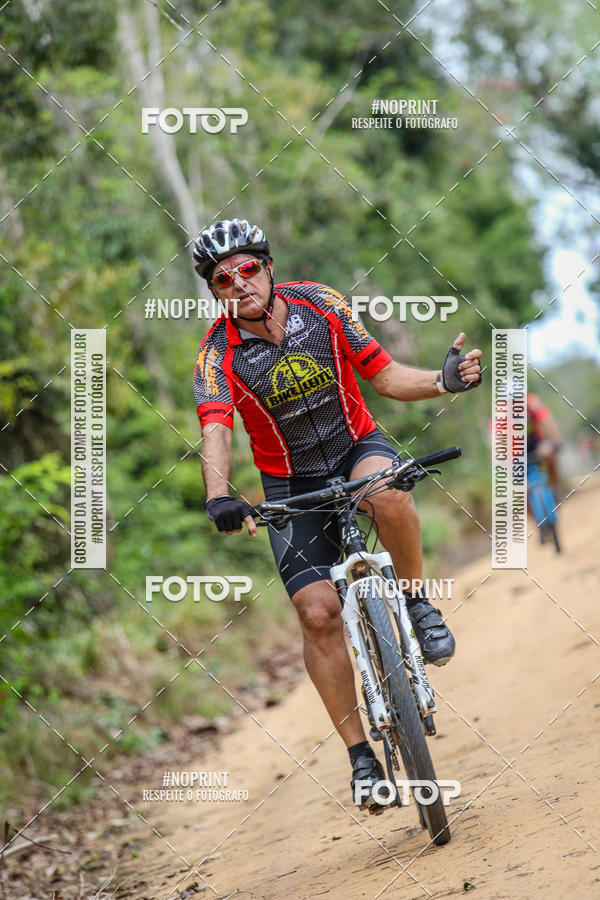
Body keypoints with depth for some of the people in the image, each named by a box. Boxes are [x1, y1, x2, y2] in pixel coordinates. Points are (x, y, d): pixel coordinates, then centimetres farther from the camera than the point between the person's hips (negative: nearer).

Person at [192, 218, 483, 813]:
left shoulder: (320, 305, -12)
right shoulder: (218, 354, -16)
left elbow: (388, 378, -7)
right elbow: (215, 434, -32)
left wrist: (444, 381, -27)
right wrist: (219, 497, -52)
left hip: (357, 447, 0)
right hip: (292, 486, 0)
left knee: (388, 492, -37)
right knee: (318, 613, -14)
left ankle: (419, 607, -13)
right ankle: (360, 754, -3)